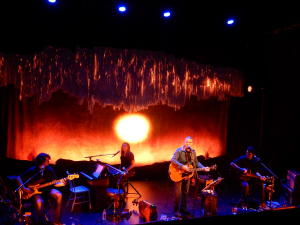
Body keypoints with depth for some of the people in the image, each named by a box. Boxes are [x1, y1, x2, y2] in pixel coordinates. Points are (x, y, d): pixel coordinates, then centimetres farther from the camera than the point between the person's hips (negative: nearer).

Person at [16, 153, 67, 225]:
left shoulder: (50, 170, -3)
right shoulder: (32, 171, -13)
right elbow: (18, 178, -6)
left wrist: (61, 184, -19)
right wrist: (24, 189, -17)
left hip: (47, 189, 4)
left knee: (59, 195, -22)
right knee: (39, 202, -35)